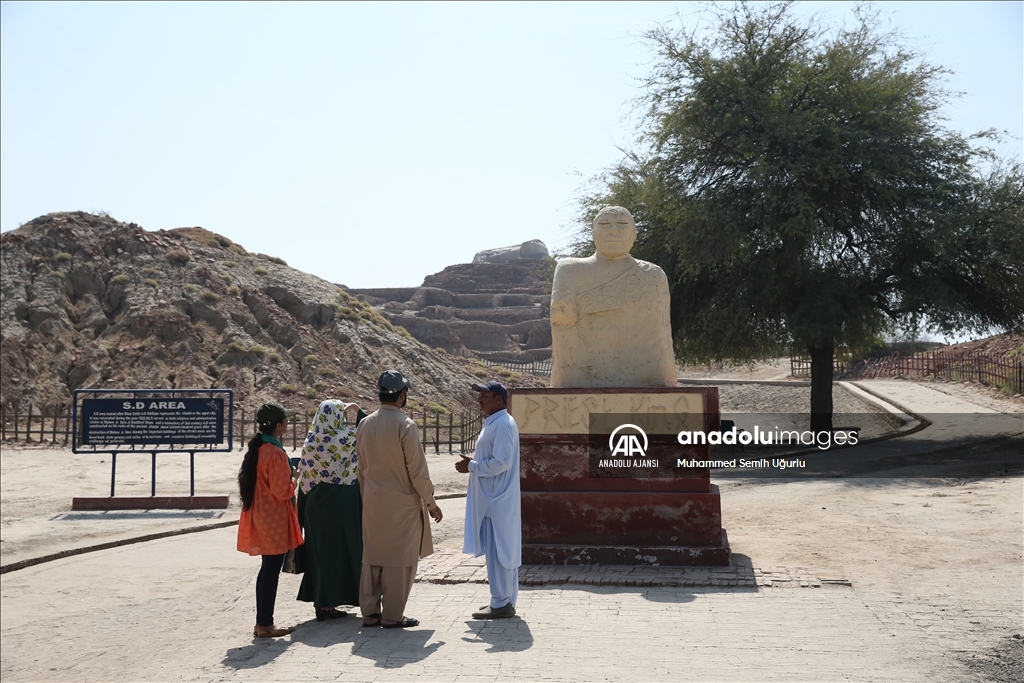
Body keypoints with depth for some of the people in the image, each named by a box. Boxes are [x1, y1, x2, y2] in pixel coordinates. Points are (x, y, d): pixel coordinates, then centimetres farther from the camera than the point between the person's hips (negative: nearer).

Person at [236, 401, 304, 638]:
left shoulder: (256, 449, 8)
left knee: (267, 569, 16)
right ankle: (265, 625, 6)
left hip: (260, 516, 9)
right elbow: (281, 491, -20)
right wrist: (294, 481, -2)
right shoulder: (275, 453, -20)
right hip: (274, 519, -9)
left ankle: (262, 623, 22)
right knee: (271, 570, -1)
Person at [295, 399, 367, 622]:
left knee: (320, 549, 13)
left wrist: (304, 513, 11)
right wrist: (357, 410, 8)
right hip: (340, 503, -5)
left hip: (315, 504, 5)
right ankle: (328, 603, 7)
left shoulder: (310, 442, 1)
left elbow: (303, 476, 4)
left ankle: (320, 599, 19)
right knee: (338, 548, 4)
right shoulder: (345, 439, -14)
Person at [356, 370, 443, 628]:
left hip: (372, 503, 6)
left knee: (372, 557, 12)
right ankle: (392, 615, 8)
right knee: (399, 559, 3)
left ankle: (370, 612, 19)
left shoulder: (365, 424, 4)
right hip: (401, 503, -6)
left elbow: (362, 467, 11)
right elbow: (417, 470, -14)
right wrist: (430, 503, -4)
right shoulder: (405, 426, -16)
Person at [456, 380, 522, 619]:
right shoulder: (493, 423, 15)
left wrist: (471, 466, -14)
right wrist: (473, 463, 8)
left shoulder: (503, 424, -16)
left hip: (498, 500, -10)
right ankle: (504, 600, 21)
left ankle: (501, 603, 3)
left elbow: (501, 462, -22)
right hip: (492, 499, 10)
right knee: (501, 551, 14)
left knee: (498, 551, -4)